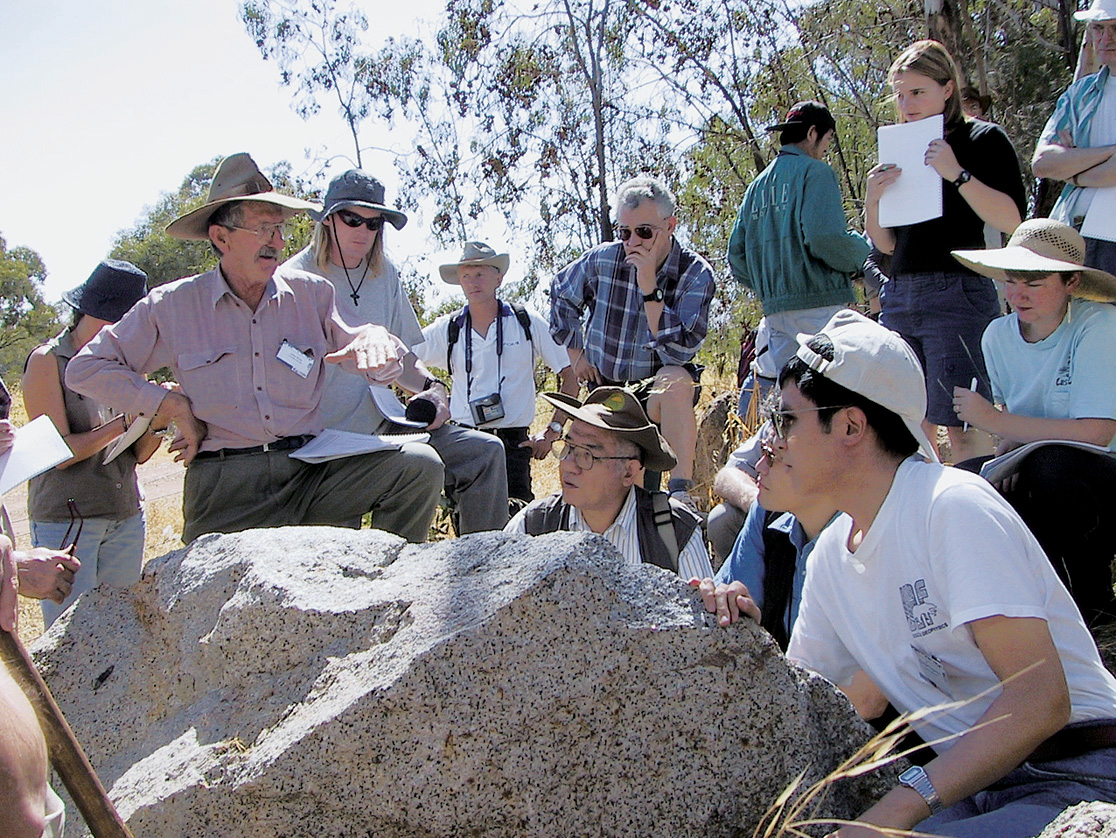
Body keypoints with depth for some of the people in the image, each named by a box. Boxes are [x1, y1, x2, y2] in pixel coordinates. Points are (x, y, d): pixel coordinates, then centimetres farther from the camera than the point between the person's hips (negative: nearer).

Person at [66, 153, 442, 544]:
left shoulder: (311, 294, 11)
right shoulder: (172, 307, 5)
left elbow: (384, 370, 11)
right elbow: (85, 369, 8)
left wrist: (375, 341, -15)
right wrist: (173, 405, -2)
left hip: (309, 472, 2)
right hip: (223, 489, -1)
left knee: (419, 466, -18)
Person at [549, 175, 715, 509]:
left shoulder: (696, 274, -13)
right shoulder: (602, 260, -6)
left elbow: (680, 350, -26)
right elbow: (561, 295, 16)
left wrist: (649, 286, -29)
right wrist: (575, 351, 11)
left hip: (657, 393, -3)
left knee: (677, 380, -38)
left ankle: (681, 492, -40)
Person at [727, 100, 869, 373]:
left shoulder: (757, 184, 19)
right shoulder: (815, 171, -4)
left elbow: (736, 255, 16)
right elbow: (826, 237, -18)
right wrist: (860, 251, 0)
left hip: (774, 309, 8)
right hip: (818, 304, -7)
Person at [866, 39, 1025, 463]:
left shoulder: (983, 140, 2)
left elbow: (1012, 220, -10)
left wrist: (958, 174, -17)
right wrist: (872, 200, 0)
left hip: (957, 294, -6)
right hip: (899, 297, 6)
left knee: (963, 425, -11)